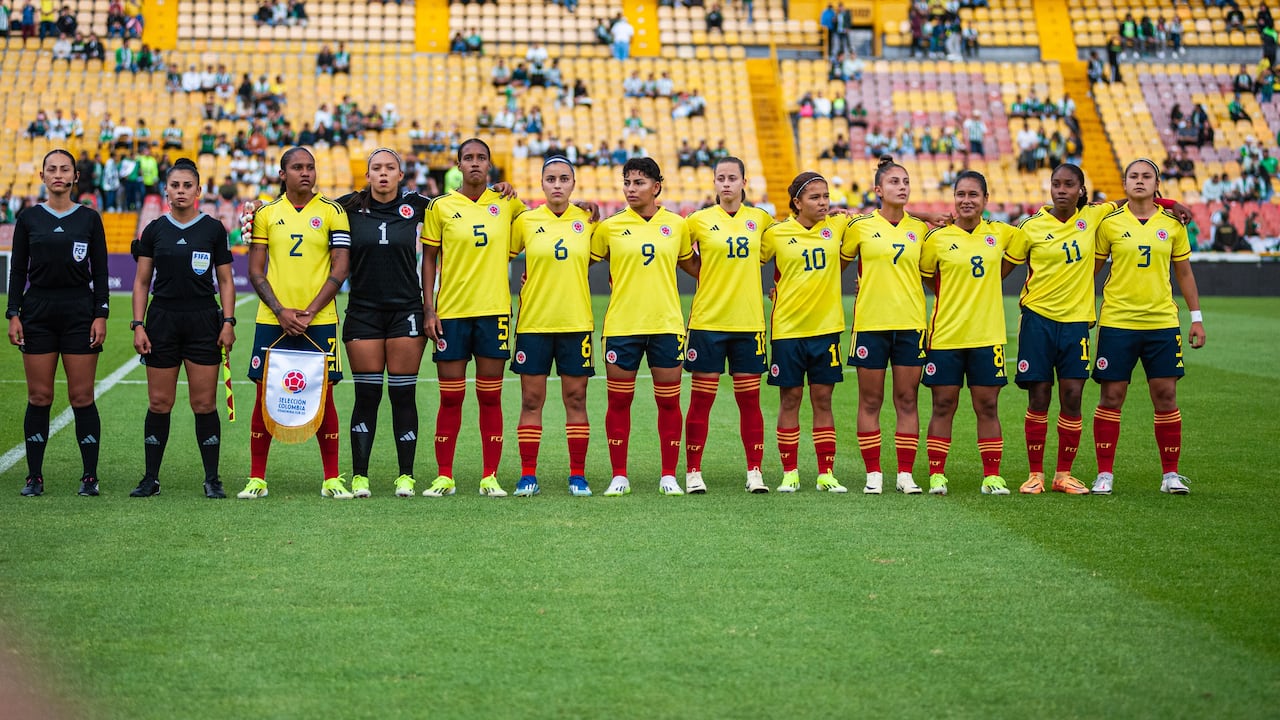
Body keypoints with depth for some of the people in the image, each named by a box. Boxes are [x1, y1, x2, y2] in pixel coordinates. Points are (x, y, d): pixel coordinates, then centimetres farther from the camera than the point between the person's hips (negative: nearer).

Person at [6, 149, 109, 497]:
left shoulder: (89, 218, 4)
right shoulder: (28, 218, 6)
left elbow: (100, 271, 4)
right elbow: (18, 270, 7)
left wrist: (101, 315, -4)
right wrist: (13, 315, -1)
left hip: (79, 311, -1)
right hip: (37, 312, 1)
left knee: (82, 397, -2)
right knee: (39, 397, 2)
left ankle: (90, 476, 5)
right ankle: (34, 476, 8)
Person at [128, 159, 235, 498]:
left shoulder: (213, 229, 3)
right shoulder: (155, 230, 6)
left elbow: (225, 281, 6)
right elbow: (142, 281, 8)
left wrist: (228, 322, -4)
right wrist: (138, 325, -1)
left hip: (203, 322, -1)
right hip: (162, 321, 1)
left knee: (205, 404, -2)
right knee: (159, 403, 2)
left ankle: (212, 479, 6)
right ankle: (151, 479, 10)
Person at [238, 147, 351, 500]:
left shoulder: (332, 212, 2)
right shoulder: (266, 213, 6)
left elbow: (339, 270, -2)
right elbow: (255, 272, 5)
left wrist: (309, 312, -10)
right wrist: (280, 311, -8)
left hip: (319, 321, -1)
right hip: (272, 321, 1)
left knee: (322, 397, 1)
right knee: (265, 395, 2)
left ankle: (332, 479, 8)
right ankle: (257, 479, 10)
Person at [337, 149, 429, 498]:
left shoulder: (414, 205, 4)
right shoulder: (350, 207, 3)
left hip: (406, 310, 0)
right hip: (363, 311, 0)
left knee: (403, 395, 2)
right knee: (366, 395, 1)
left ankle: (406, 476, 8)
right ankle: (359, 476, 8)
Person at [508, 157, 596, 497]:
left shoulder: (586, 221, 3)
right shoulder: (526, 221, 0)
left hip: (576, 322, 1)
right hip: (533, 322, -1)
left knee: (576, 398, 3)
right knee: (531, 400, 2)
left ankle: (578, 476, 10)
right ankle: (528, 476, 8)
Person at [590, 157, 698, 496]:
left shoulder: (677, 224, 5)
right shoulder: (610, 227, 1)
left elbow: (692, 265, 19)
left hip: (666, 324, 1)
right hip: (621, 325, -1)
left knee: (669, 402, 4)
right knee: (619, 402, 3)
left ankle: (669, 476, 13)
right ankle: (619, 476, 13)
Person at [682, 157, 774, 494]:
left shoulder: (760, 219, 5)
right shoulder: (699, 220, -1)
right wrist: (703, 276, 1)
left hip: (748, 321, 2)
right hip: (708, 320, -2)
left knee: (750, 400, 4)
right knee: (701, 400, 1)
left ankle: (755, 472, 11)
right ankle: (693, 473, 7)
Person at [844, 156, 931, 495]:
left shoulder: (921, 228, 6)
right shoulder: (860, 226, 0)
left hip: (911, 323, 2)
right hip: (870, 323, -2)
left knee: (907, 400, 4)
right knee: (870, 401, 2)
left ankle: (905, 473, 9)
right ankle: (873, 473, 9)